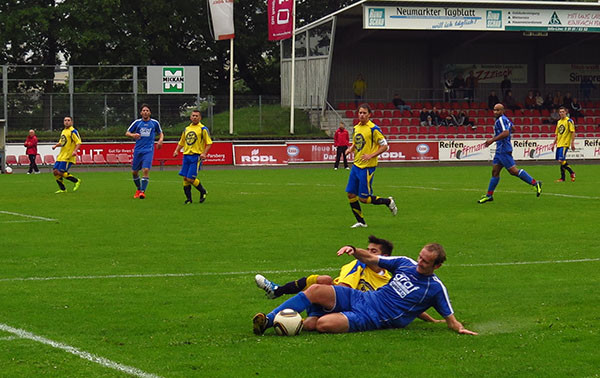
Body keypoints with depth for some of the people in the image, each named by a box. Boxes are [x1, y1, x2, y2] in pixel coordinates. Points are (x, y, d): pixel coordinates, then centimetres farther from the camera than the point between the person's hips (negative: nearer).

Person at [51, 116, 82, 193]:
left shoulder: (73, 131, -9)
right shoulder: (63, 131, 17)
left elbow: (78, 142, -15)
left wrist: (75, 151, -30)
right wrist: (56, 145, 8)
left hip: (68, 156, -8)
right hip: (61, 155, 8)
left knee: (61, 172, -14)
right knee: (55, 171, 2)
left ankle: (77, 181, 3)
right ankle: (62, 189, 13)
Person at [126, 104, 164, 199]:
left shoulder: (154, 123, 4)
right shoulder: (137, 122, 3)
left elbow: (160, 133, 18)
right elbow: (127, 132, 9)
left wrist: (160, 140, -3)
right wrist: (133, 135, -13)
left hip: (148, 150, -2)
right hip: (138, 150, 2)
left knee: (146, 170, -18)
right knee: (134, 172, 7)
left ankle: (143, 191, -15)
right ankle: (138, 189, 29)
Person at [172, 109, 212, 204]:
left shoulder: (203, 129, -1)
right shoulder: (186, 129, 15)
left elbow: (209, 143, -4)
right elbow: (181, 142, 23)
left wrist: (204, 153, -17)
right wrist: (176, 151, 6)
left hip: (196, 156, -6)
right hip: (186, 156, 6)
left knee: (190, 178, -11)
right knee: (185, 178, 0)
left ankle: (203, 192, 12)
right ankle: (188, 198, 10)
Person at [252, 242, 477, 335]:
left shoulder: (435, 289, -1)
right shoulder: (406, 264, 12)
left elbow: (450, 318, 2)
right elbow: (371, 259, 18)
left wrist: (459, 328, -19)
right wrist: (354, 250, -1)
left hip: (371, 319, -6)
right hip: (361, 298, 6)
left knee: (324, 324, -31)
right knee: (316, 290, -17)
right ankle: (267, 321, -16)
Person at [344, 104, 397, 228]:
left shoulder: (373, 129, -12)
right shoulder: (356, 128, 10)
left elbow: (385, 146, -10)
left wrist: (371, 155, -20)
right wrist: (350, 149, 3)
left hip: (367, 167, -7)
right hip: (356, 165, 7)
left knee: (363, 198, -6)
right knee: (351, 195, 2)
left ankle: (388, 201, 17)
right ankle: (360, 222, 14)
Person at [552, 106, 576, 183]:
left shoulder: (569, 121, -6)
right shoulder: (559, 122, 16)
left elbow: (573, 132, -11)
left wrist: (572, 143, -17)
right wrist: (554, 144, 20)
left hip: (565, 144, -8)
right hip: (559, 144, 8)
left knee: (561, 160, -16)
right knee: (560, 161, 7)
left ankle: (572, 173, -2)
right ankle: (562, 178, 13)